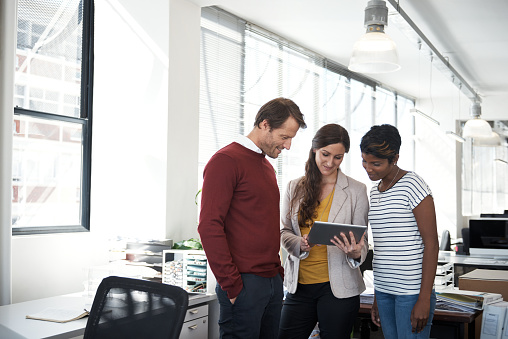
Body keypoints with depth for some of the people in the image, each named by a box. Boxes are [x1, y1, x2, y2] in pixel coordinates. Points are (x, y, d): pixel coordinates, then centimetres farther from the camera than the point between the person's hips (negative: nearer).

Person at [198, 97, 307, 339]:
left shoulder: (267, 167, 19)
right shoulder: (226, 160, -9)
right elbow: (209, 226, -16)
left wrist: (278, 271, 13)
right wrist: (231, 285, -16)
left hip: (273, 282, 8)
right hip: (244, 284, -8)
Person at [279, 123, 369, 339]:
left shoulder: (356, 190, 1)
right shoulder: (295, 188, 7)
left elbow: (362, 240, 1)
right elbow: (284, 231, 8)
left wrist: (356, 253, -22)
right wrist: (300, 244, -14)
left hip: (338, 288, -2)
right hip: (299, 284, 2)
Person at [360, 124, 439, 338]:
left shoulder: (412, 186, -9)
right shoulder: (374, 192, 13)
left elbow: (431, 243, -12)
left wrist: (424, 299, -16)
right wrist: (377, 297, 18)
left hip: (412, 290, -7)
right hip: (384, 290, 7)